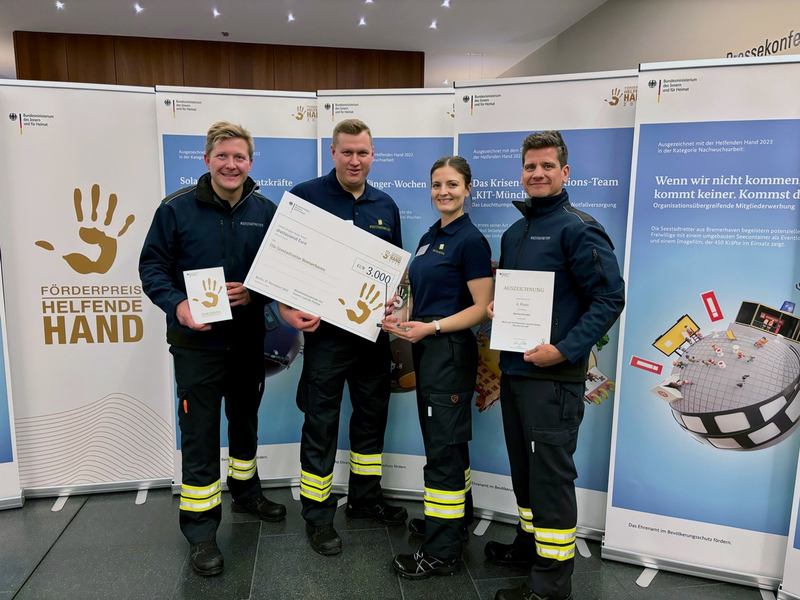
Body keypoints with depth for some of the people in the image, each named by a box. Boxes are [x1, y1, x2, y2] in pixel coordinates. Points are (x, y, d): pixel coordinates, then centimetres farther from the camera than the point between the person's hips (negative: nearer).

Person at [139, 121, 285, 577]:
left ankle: (246, 492, 44)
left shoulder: (266, 212, 0)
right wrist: (177, 304, -21)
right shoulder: (177, 209, -7)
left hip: (249, 338, 3)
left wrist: (254, 293, -15)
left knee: (246, 421, 20)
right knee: (199, 434, 2)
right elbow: (152, 267, -4)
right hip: (196, 342, -3)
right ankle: (202, 531, 18)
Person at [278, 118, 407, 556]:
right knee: (321, 422, 4)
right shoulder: (306, 195, -4)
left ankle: (365, 497, 36)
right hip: (325, 329, -5)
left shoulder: (385, 206, 11)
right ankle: (317, 515, 21)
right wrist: (288, 308, -17)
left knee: (372, 413, 16)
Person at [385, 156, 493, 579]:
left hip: (451, 351, -9)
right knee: (440, 439, 19)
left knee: (443, 446, -2)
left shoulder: (470, 240, -12)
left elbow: (482, 308, -15)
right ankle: (455, 515, 38)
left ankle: (441, 552, 11)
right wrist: (402, 319, 3)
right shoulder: (429, 238, 14)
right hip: (426, 350, 9)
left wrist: (432, 327, -23)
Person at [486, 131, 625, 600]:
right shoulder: (514, 233, 15)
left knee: (551, 473, 0)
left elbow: (611, 297, -14)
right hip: (513, 369, 8)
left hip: (554, 375, -8)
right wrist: (495, 307, 4)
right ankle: (530, 542, 37)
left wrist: (565, 350, -21)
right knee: (523, 466, 19)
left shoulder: (579, 229, -9)